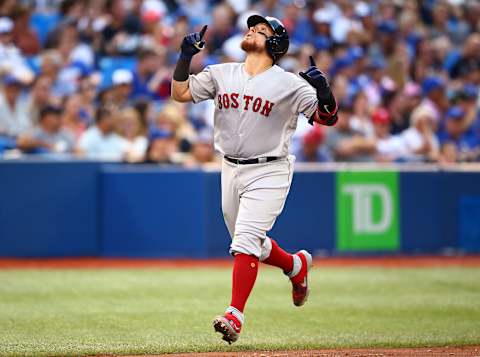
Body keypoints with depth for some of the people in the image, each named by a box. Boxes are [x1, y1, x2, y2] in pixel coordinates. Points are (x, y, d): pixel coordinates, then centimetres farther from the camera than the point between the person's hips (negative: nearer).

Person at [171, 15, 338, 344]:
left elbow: (328, 118, -10)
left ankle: (235, 317, -19)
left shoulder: (289, 84, -8)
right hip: (231, 170, 6)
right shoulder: (221, 74, 6)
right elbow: (180, 93, 6)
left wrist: (323, 90, -29)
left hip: (269, 172, -6)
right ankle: (297, 265, 45)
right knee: (249, 244, 17)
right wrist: (186, 55, -6)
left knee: (245, 241, -18)